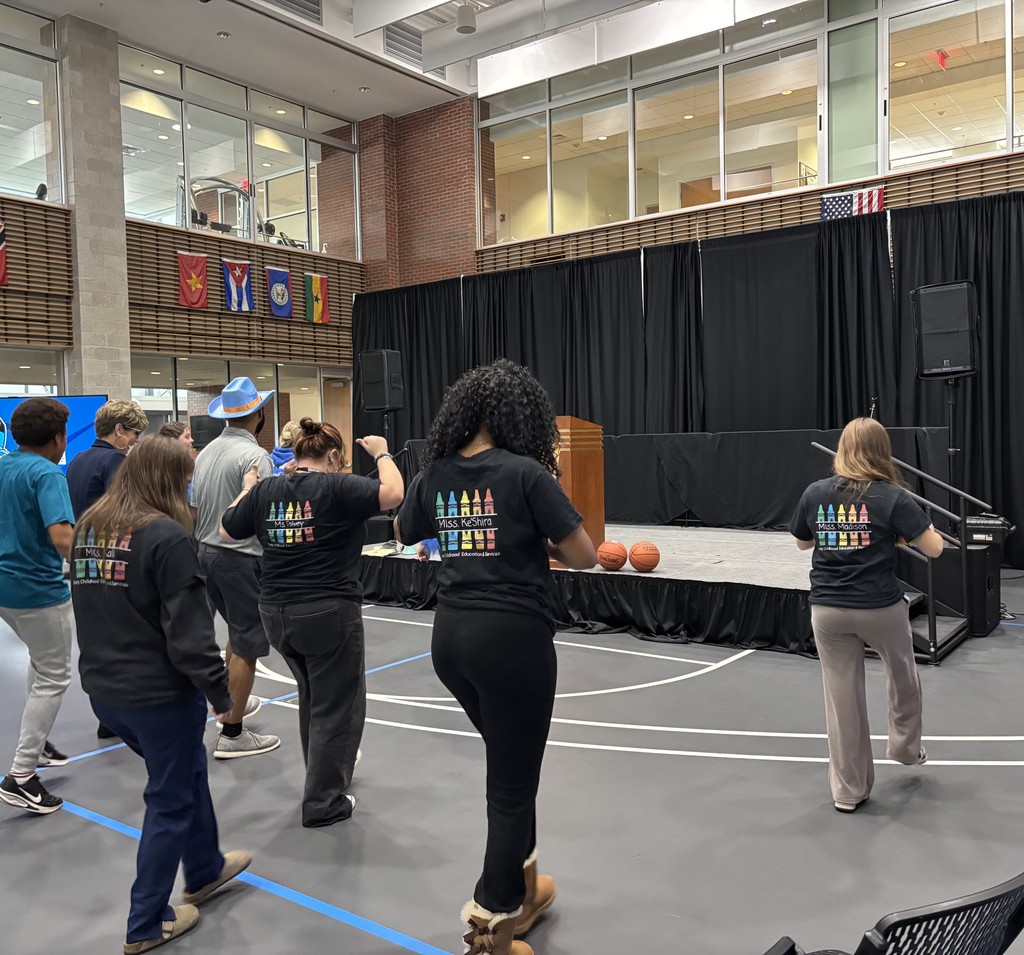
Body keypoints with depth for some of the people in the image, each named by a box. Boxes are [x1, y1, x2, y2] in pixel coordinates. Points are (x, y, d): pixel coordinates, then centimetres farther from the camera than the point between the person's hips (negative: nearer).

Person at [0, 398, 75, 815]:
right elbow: (63, 539, -33)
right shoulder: (47, 474, -20)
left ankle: (36, 739, 39)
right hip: (38, 590, -9)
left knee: (42, 660, 29)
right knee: (53, 678, 4)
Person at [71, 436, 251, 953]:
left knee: (187, 771, 26)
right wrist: (219, 691, -10)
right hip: (159, 691, -8)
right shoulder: (166, 535, -20)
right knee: (170, 799, 11)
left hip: (103, 687, 8)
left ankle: (205, 869, 44)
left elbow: (89, 606, 15)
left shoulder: (88, 527, 5)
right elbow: (188, 630, -21)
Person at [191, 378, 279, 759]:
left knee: (240, 632, 26)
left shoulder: (206, 452, 9)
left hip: (207, 552, 9)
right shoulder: (254, 455, -17)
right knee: (246, 647, 1)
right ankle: (232, 734, 8)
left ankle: (231, 702, 40)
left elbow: (193, 509, 14)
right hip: (241, 557, -9)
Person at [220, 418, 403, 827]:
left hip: (276, 612, 7)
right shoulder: (336, 487, -12)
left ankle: (326, 771, 44)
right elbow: (393, 494, -21)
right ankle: (324, 804, 13)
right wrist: (381, 453, -5)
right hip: (329, 612, -7)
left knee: (313, 695, 27)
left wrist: (246, 490, 28)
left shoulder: (265, 491, 4)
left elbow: (227, 530, 15)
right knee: (336, 705, 7)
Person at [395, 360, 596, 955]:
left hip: (452, 636, 7)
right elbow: (584, 556, -9)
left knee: (510, 763, 26)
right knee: (514, 781, 8)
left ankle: (519, 883, 41)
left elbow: (404, 534, 23)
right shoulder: (526, 472, -12)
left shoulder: (435, 472, 4)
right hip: (513, 637, -7)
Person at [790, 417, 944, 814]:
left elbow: (802, 542, 12)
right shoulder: (892, 497, -11)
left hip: (827, 610, 2)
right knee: (902, 675, 27)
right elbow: (934, 548, -7)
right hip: (880, 607, -1)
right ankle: (906, 747, 48)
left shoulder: (815, 493, -2)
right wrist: (901, 529, 10)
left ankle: (849, 791, 19)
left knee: (841, 697, 9)